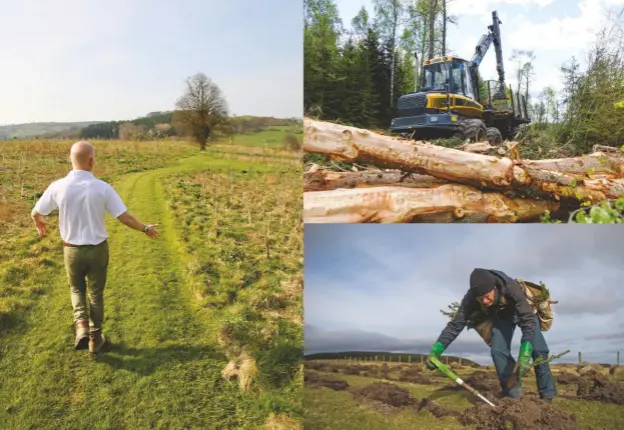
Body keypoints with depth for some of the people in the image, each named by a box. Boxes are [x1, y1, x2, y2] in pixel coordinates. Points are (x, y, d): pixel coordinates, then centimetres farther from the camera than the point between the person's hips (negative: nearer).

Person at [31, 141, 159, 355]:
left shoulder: (58, 187, -13)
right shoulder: (102, 188, -17)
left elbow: (35, 213, 2)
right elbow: (125, 217, -14)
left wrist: (40, 224, 26)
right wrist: (146, 229, 3)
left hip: (72, 249, 1)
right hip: (97, 249, -1)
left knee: (77, 289, 25)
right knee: (96, 293, 17)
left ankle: (82, 327, 6)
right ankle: (95, 338, 27)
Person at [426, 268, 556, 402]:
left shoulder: (511, 287, -45)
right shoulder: (471, 298, -35)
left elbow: (528, 320, -44)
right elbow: (455, 325, -31)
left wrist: (524, 355, -54)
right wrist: (435, 351, -42)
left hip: (523, 313, -2)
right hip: (501, 317, 2)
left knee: (538, 350, -9)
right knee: (497, 350, -14)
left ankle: (548, 396, 6)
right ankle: (512, 395, -3)